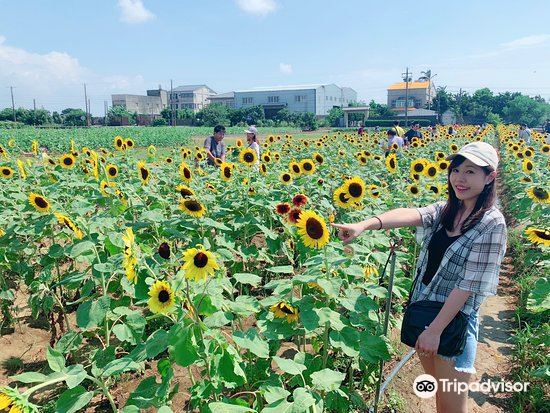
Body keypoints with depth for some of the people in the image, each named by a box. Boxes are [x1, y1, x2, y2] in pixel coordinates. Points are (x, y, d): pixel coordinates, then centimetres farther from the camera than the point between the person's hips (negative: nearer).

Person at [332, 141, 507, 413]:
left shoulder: (491, 223, -13)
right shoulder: (443, 210, 3)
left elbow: (470, 284, -17)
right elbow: (411, 215, -18)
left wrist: (435, 329, -18)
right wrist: (365, 224, -36)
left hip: (453, 320, -5)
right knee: (439, 390, 21)